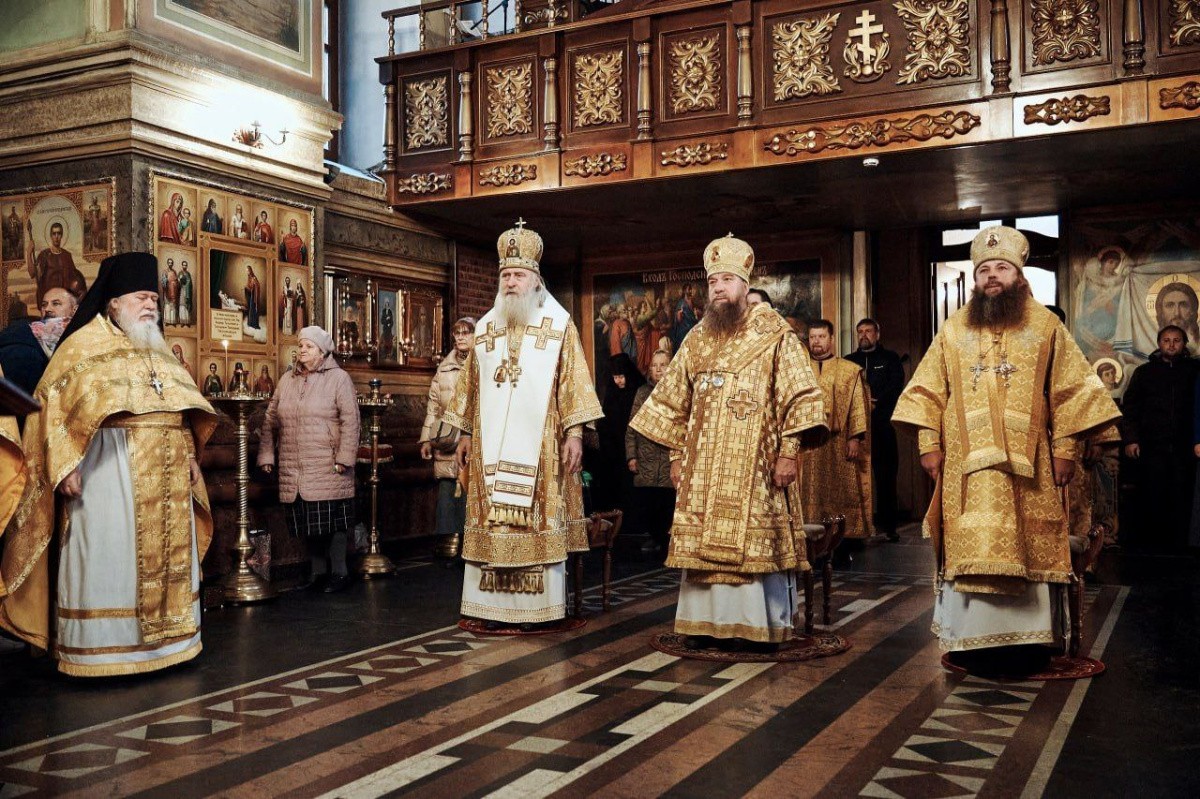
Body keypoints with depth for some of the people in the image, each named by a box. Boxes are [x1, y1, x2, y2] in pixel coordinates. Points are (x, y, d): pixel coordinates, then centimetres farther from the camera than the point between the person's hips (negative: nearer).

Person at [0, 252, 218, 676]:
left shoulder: (160, 352, 20)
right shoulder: (86, 345, 0)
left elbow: (183, 410, 23)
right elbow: (54, 406, -8)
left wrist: (190, 456, 14)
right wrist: (66, 465, -17)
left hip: (166, 472, 7)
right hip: (110, 468, -7)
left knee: (166, 554, 9)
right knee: (109, 554, -6)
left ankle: (162, 639, 18)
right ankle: (99, 649, 3)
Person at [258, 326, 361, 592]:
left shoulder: (338, 378, -2)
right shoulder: (287, 380, 14)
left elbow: (350, 421, -9)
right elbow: (270, 420, 16)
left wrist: (344, 458, -15)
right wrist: (266, 455, 9)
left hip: (328, 468, -5)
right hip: (294, 469, 5)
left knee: (332, 520, -1)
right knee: (308, 521, 9)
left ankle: (339, 572, 10)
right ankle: (318, 572, 20)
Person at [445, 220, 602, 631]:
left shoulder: (558, 325, 1)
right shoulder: (486, 327, 13)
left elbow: (573, 381, -3)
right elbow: (471, 384, 17)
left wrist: (575, 433, -11)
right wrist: (465, 434, 13)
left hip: (539, 445, -4)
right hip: (492, 444, 4)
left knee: (536, 521, -3)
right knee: (493, 521, 3)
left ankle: (537, 606, 4)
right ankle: (495, 605, 10)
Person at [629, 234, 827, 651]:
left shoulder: (774, 335, -2)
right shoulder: (696, 340, 12)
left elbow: (801, 396, -6)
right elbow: (674, 403, 17)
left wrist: (788, 451, -14)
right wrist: (676, 455, 12)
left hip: (756, 466, -4)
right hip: (703, 468, 4)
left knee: (760, 542, -2)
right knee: (703, 541, 4)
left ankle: (766, 627, 10)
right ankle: (706, 622, 14)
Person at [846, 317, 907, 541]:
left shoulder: (890, 359, 15)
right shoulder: (849, 361, 18)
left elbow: (896, 385, 0)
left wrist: (875, 403, -12)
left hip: (882, 424, -1)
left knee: (886, 475, -4)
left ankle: (888, 524, 0)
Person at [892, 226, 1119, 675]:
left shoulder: (1046, 327, 6)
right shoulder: (954, 330, 10)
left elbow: (1071, 391, 4)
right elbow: (928, 391, 9)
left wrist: (1066, 449, -4)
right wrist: (929, 444, 0)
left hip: (1028, 467, -1)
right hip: (967, 468, 1)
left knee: (1029, 550, 2)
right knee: (970, 550, 1)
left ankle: (1027, 640, 12)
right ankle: (974, 640, 10)